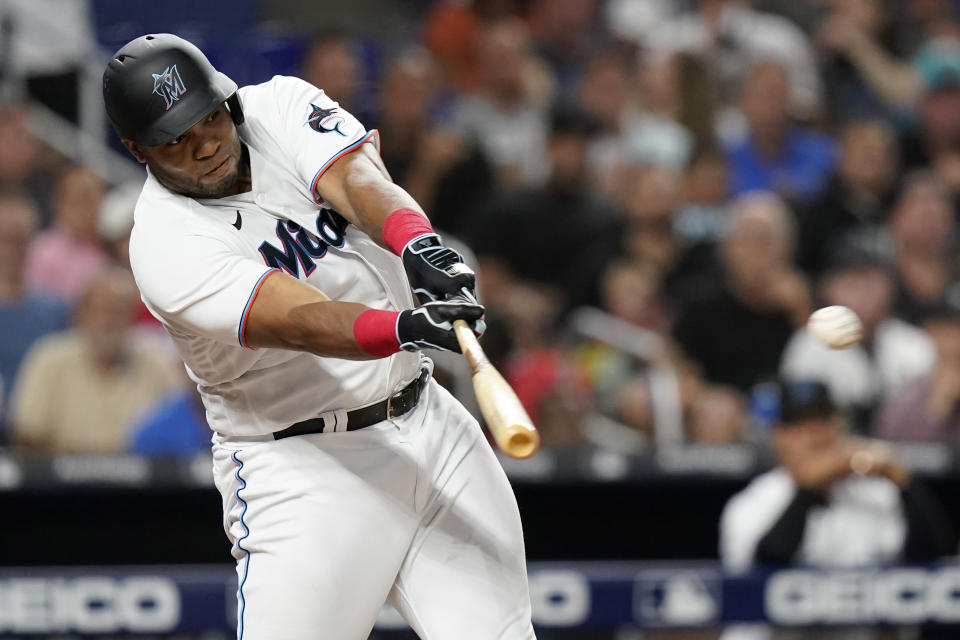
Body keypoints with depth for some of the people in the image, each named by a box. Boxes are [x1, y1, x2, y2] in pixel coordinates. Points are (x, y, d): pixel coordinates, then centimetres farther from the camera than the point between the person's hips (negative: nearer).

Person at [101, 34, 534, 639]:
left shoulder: (280, 106, -1)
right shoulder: (166, 242, -17)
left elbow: (357, 180, -21)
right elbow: (302, 322, -31)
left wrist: (418, 245, -43)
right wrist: (406, 327, -49)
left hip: (428, 423, 5)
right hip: (303, 469, -5)